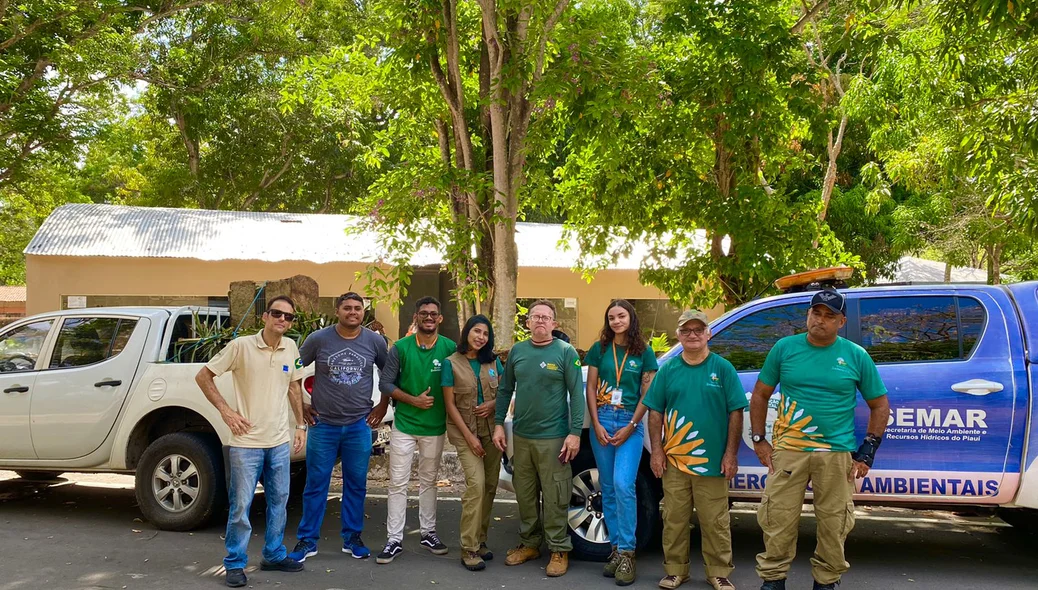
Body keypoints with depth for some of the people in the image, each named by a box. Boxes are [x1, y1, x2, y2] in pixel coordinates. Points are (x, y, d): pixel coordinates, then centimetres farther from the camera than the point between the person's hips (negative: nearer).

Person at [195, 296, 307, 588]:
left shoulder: (291, 348, 2)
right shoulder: (241, 346, -12)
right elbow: (203, 377, -6)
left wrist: (301, 425, 13)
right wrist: (225, 410, -13)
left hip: (280, 442, 5)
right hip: (246, 441, -5)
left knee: (279, 501, 14)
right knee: (240, 506, 1)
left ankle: (274, 555, 30)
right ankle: (235, 564, 15)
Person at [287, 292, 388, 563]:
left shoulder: (375, 341, -1)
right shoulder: (319, 339, -5)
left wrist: (383, 405, 6)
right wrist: (301, 405, 2)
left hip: (359, 426, 1)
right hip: (323, 424, -1)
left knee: (356, 484, 9)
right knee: (316, 484, 5)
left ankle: (352, 538, 22)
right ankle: (307, 540, 16)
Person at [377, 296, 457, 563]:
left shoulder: (450, 349, -4)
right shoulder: (401, 348, -6)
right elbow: (386, 384, -5)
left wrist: (449, 412, -6)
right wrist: (414, 400, -15)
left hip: (435, 427, 1)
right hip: (404, 425, -1)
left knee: (428, 482, 15)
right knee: (398, 483, 1)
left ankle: (428, 532, 27)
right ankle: (394, 539, 8)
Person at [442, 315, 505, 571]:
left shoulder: (493, 362, 5)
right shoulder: (452, 363, -6)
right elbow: (450, 404, -6)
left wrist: (494, 403, -10)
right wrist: (469, 436, -12)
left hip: (491, 429, 4)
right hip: (464, 431, -4)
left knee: (490, 486, 4)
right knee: (476, 484, -15)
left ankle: (480, 540, 18)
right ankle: (469, 549, -10)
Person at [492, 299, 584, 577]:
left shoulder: (566, 352, -6)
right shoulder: (517, 351, 6)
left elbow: (576, 395, -8)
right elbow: (505, 390, 11)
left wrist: (575, 432, -13)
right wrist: (498, 424, 5)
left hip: (553, 437, -4)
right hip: (521, 435, 4)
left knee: (554, 497, 0)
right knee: (524, 493, 14)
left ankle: (559, 550, 13)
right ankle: (529, 543, 29)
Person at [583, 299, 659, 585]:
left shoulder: (644, 352, 2)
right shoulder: (599, 349, 7)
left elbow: (647, 394, 1)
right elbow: (590, 389, 5)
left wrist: (630, 427, -7)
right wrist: (596, 425, -4)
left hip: (630, 423, -3)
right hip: (601, 421, 3)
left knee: (623, 486, -15)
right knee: (608, 488, 6)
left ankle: (627, 553, -8)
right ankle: (616, 547, 15)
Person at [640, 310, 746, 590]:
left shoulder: (723, 369, 0)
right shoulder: (668, 370, 5)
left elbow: (735, 413, -1)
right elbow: (655, 412, 6)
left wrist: (731, 454, -5)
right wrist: (657, 451, 0)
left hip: (712, 461, -2)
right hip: (674, 461, 2)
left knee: (715, 522, 5)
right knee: (674, 519, 9)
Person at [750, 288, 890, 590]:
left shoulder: (856, 356, 3)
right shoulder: (785, 348, 3)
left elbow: (880, 404, 9)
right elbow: (760, 395, 11)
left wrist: (868, 451, 2)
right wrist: (759, 439, 4)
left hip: (837, 454, 0)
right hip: (787, 450, 0)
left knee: (833, 525, 7)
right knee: (778, 520, 1)